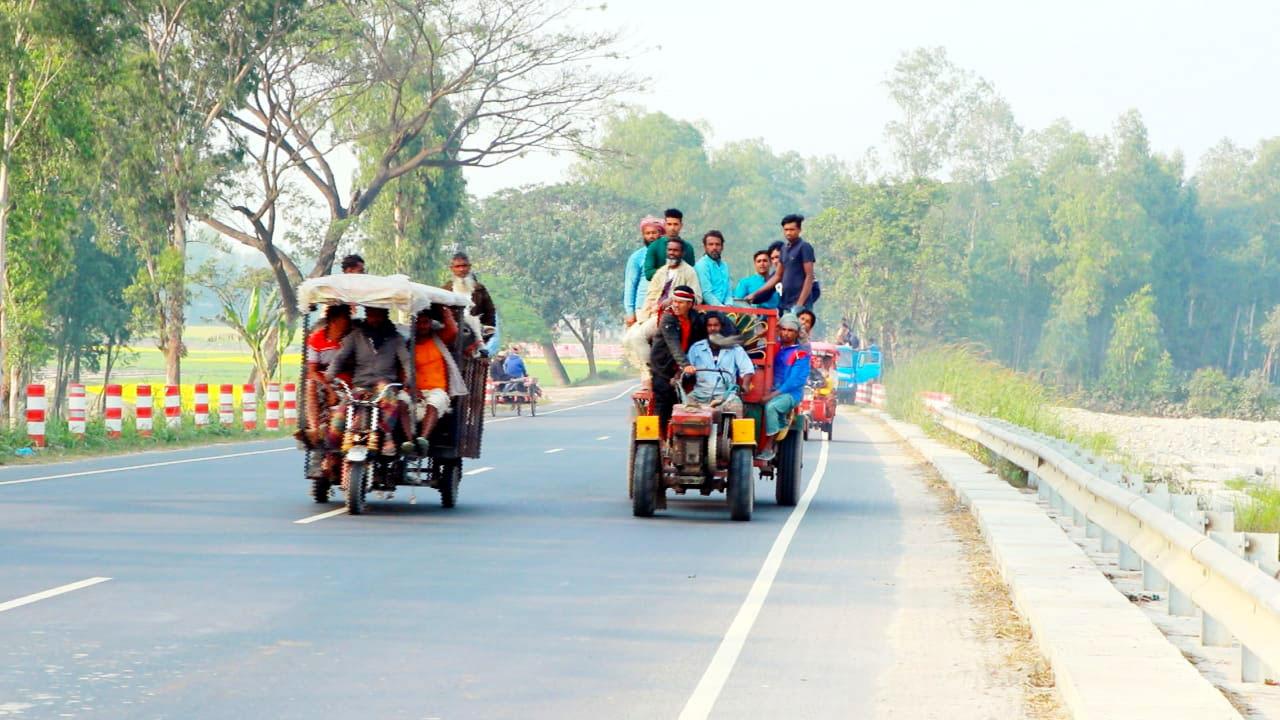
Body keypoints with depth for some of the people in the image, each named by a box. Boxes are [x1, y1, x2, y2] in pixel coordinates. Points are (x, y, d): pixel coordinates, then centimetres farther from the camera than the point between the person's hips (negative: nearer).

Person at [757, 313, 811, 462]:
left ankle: (768, 448, -30)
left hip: (790, 394, -7)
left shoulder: (801, 354, -4)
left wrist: (775, 394, -20)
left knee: (771, 406, -34)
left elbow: (796, 381, -13)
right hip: (771, 392, 7)